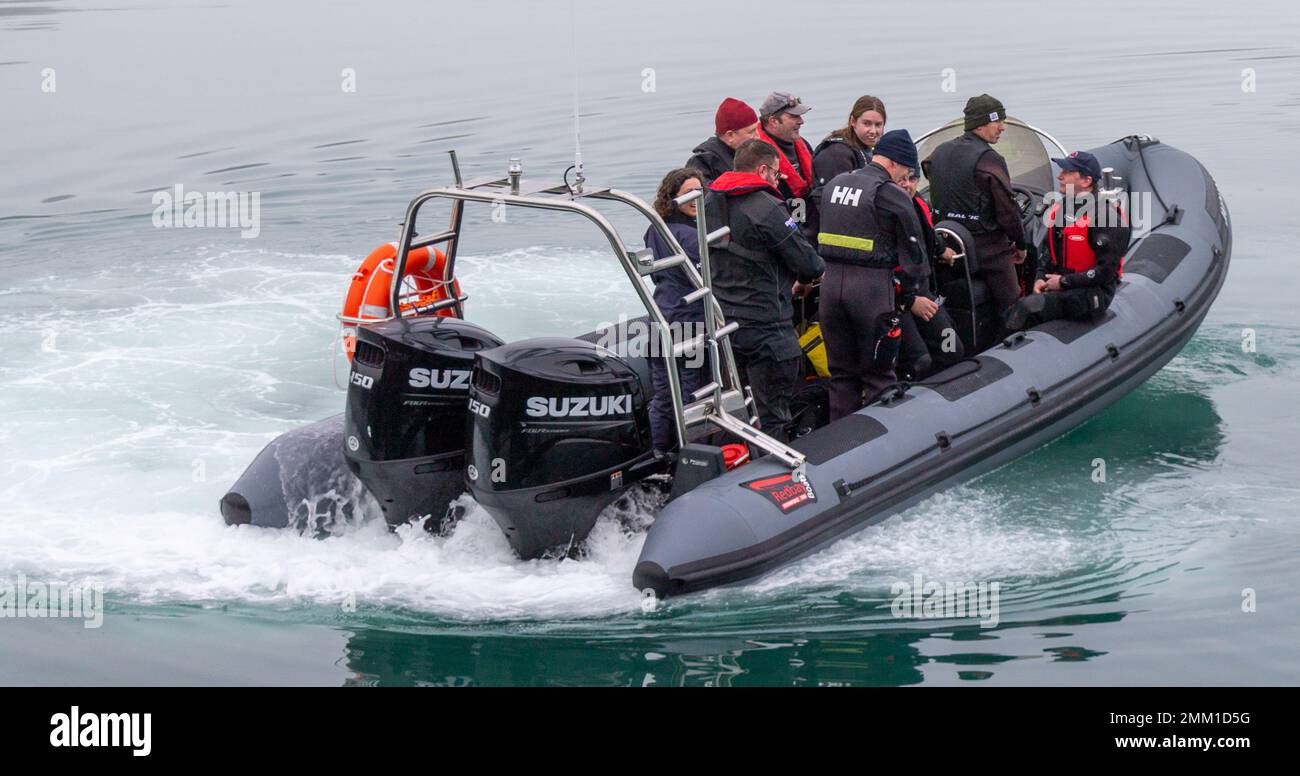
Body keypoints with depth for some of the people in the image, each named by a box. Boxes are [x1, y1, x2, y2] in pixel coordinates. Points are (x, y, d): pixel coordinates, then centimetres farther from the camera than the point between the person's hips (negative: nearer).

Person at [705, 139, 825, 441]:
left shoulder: (710, 203, 8)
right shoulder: (766, 208, -16)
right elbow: (805, 260, -14)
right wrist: (806, 280, 12)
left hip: (720, 323, 8)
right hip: (764, 324, -8)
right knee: (771, 417, -2)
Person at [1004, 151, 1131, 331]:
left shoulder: (1106, 214, -14)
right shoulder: (1060, 209, 12)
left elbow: (1106, 270, -17)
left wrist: (1063, 282, -13)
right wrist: (1040, 278, 4)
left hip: (1092, 294, -8)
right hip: (1059, 286, 8)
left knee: (1027, 307, -26)